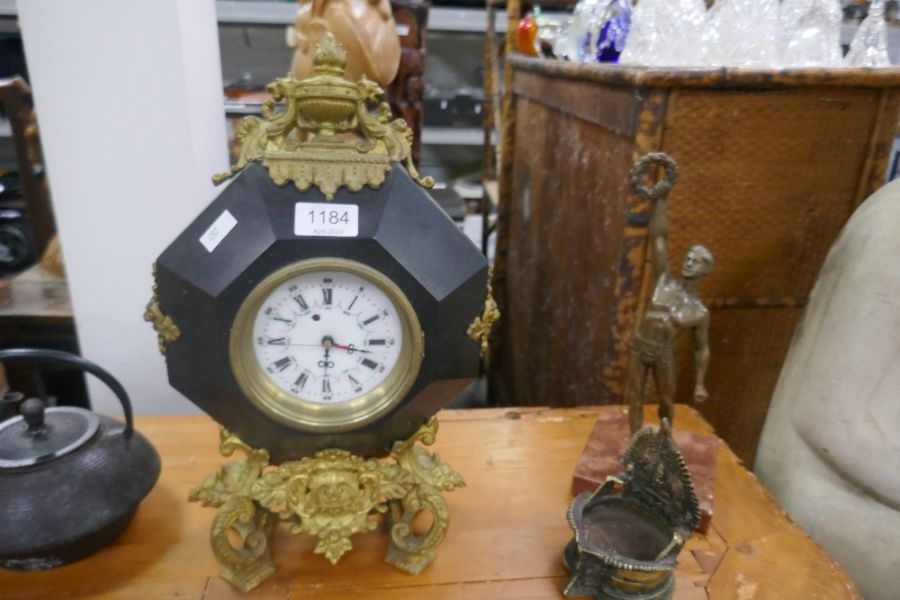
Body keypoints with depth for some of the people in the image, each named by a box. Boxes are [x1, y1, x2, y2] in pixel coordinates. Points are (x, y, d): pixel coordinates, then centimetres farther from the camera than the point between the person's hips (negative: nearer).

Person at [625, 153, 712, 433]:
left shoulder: (700, 313, -5)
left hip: (663, 356, 0)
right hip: (637, 349, 0)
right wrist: (658, 199, -20)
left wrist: (700, 384, 2)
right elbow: (658, 238, -13)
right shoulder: (665, 281, -6)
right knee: (635, 401, 5)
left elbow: (702, 349, 5)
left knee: (667, 401, 18)